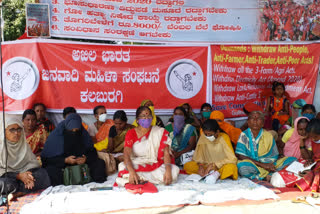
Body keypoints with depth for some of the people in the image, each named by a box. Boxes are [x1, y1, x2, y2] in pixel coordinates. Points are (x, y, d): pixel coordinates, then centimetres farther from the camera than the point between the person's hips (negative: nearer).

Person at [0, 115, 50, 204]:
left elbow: (32, 162, 3)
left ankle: (17, 193, -27)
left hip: (22, 173, 5)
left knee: (42, 173, -19)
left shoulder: (23, 144, 6)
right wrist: (18, 175, -23)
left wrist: (28, 174, -18)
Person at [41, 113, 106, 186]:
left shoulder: (84, 134, -2)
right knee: (51, 170, -35)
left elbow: (92, 152, 5)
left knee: (100, 163, -19)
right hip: (61, 166, -2)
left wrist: (86, 158, -19)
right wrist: (65, 160, -22)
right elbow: (46, 158, -9)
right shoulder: (55, 136, -10)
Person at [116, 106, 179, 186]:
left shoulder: (160, 132, 2)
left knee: (174, 170, -31)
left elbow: (166, 152, -9)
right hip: (136, 166, -1)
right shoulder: (131, 133, 0)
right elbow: (126, 154, -15)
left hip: (155, 166, 2)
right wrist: (132, 172, -35)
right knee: (123, 167, -34)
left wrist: (168, 170, -30)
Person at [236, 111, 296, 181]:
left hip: (268, 164, 4)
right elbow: (240, 156, -9)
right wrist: (262, 164, -16)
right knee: (242, 166, -37)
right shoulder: (244, 135, 0)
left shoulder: (268, 136, 10)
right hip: (252, 166, -4)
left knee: (292, 160, -10)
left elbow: (274, 156, 10)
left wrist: (269, 165, -14)